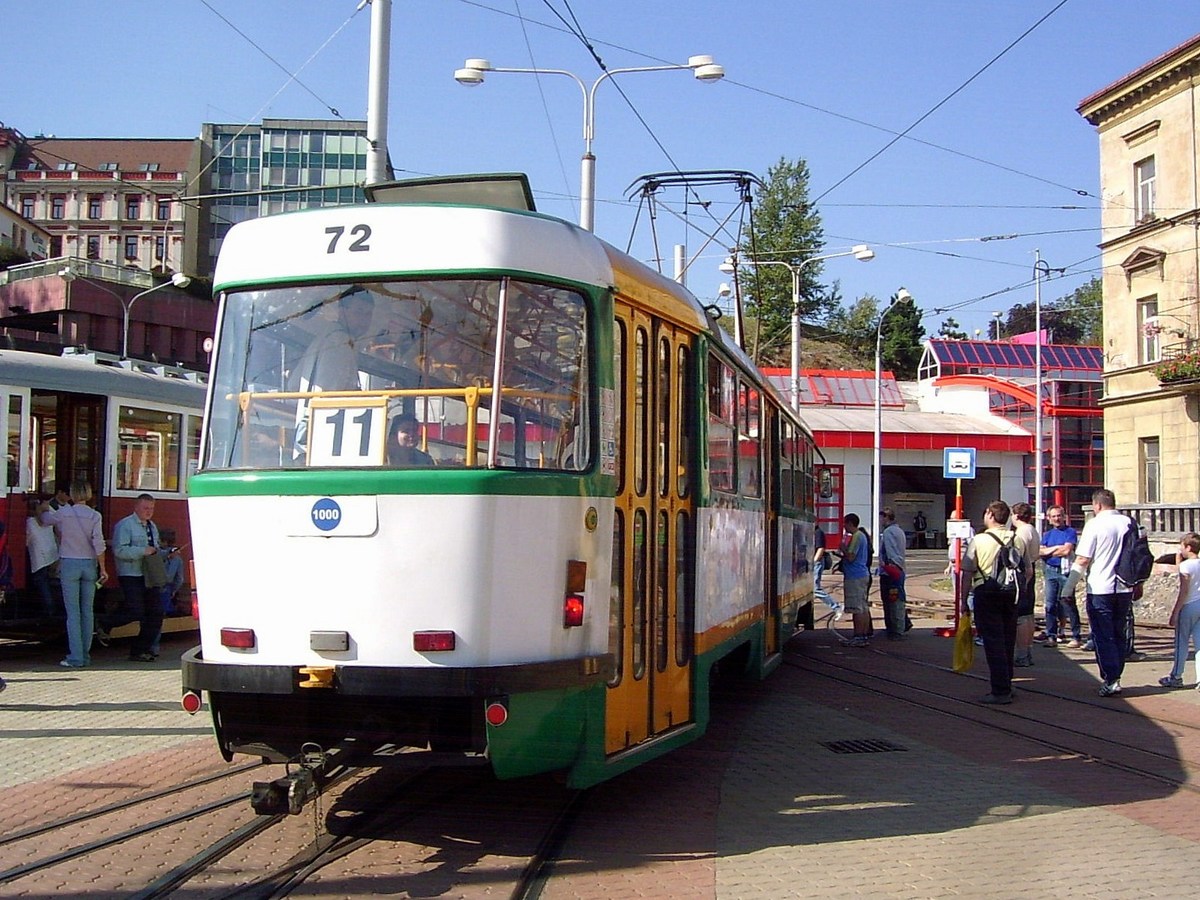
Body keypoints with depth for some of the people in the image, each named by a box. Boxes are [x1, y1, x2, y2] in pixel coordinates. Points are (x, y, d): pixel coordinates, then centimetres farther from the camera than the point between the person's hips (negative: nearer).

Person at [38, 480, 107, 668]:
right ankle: (85, 655, 11)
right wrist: (102, 568, -3)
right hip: (89, 564, 2)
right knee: (87, 611, 8)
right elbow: (99, 543, -8)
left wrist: (43, 509, 38)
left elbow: (43, 519, 16)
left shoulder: (63, 513, -3)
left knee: (73, 612, -2)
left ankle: (75, 657, -6)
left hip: (69, 563, -2)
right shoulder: (95, 516, -2)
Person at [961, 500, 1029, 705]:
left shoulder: (978, 540, -8)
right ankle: (1006, 686, 22)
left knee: (993, 642, -4)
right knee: (1008, 641, 14)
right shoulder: (1018, 540, 7)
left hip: (986, 594, -5)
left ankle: (1000, 691, -6)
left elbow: (967, 573, -7)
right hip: (1011, 595, 5)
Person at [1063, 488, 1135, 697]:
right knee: (1119, 635, 14)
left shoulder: (1094, 525, -10)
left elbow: (1082, 561, -12)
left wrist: (1068, 587, -5)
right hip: (1124, 589, 5)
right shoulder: (1129, 523, 5)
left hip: (1099, 589, -5)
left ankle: (1111, 681, -4)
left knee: (1103, 636, 0)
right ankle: (1115, 678, 18)